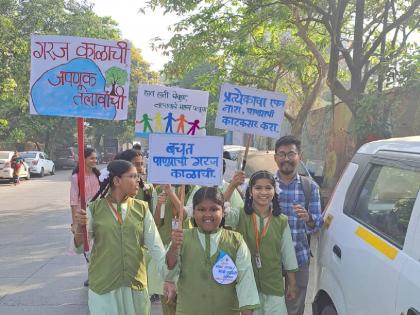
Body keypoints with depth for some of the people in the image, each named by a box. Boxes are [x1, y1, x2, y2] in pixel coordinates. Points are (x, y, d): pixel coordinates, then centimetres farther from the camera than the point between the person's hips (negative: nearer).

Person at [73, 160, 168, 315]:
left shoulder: (141, 209, -1)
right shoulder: (95, 209, -5)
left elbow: (155, 246, -3)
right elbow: (79, 248, -4)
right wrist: (80, 227, -23)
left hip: (136, 284, 2)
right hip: (103, 285, -2)